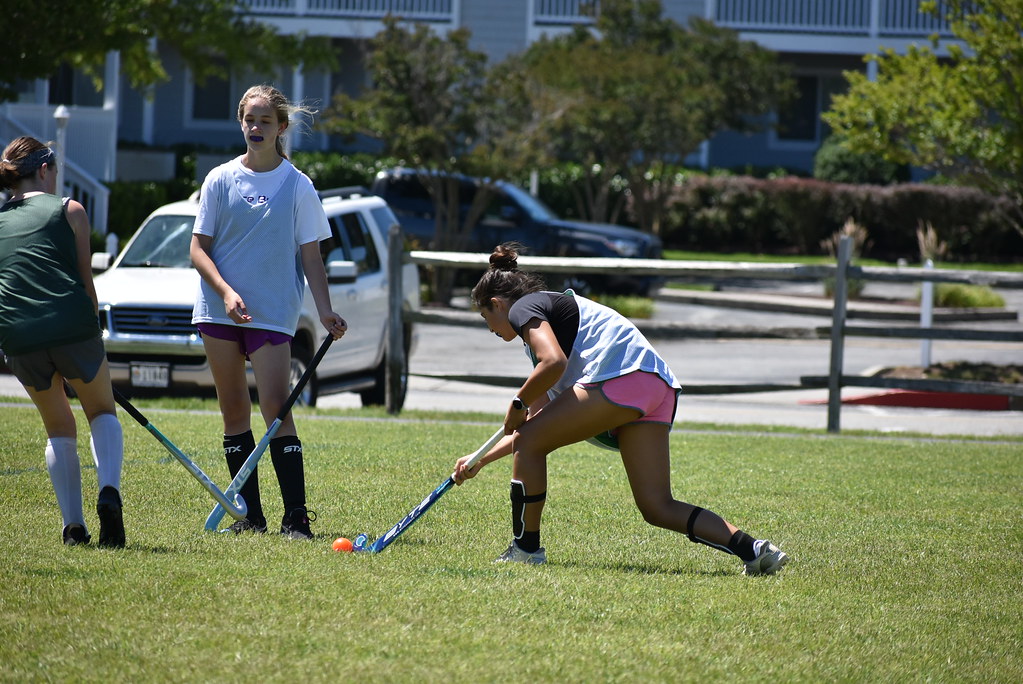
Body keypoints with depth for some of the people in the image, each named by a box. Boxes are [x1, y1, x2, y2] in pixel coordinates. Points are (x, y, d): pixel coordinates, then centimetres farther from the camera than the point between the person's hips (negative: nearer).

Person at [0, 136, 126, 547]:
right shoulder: (68, 210, 8)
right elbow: (86, 281, 5)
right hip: (72, 326, -2)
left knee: (58, 428, 22)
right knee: (102, 412, 20)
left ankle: (73, 525, 9)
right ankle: (109, 491, -7)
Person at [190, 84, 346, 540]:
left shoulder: (297, 186, 1)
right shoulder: (220, 180, 4)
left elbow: (310, 256, 3)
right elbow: (198, 249, 4)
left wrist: (325, 312, -10)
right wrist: (226, 291, -13)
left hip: (274, 312, -2)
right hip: (219, 309, 2)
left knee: (275, 407, -12)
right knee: (234, 411, 5)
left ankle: (296, 516, -14)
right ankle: (249, 515, 10)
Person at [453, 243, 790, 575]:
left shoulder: (523, 309, 9)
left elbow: (554, 362, -13)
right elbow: (536, 422, 40)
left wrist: (518, 403, 3)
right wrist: (480, 461, 41)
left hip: (619, 377, -9)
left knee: (528, 444, 6)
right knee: (657, 508, 2)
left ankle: (526, 548, 11)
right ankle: (753, 549, -12)